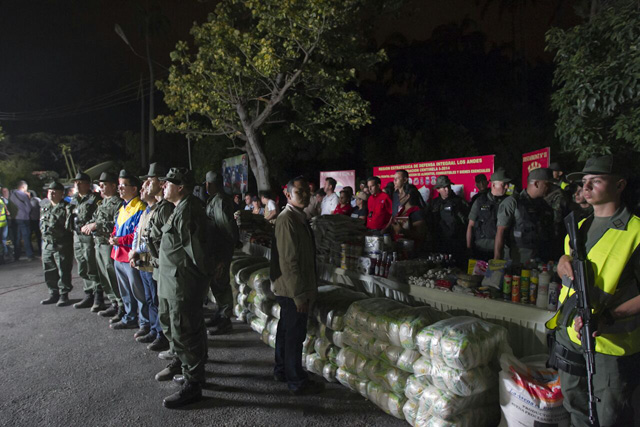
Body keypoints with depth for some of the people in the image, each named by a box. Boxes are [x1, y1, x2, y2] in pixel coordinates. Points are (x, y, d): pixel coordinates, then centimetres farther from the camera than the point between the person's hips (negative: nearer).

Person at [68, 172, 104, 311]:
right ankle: (89, 296, 25)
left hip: (89, 237, -8)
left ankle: (98, 299, 1)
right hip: (77, 237, 8)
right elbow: (71, 217, 24)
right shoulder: (73, 200, 17)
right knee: (82, 270, 14)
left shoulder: (94, 198, -7)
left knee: (92, 269, -6)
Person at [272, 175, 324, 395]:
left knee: (286, 330, 21)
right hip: (293, 290, -10)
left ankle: (281, 371, 37)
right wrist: (299, 294, -22)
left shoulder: (299, 217, 11)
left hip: (293, 289, 10)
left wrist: (306, 290, 20)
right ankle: (297, 383, 17)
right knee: (295, 335, 2)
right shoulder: (287, 220, -21)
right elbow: (289, 260, -24)